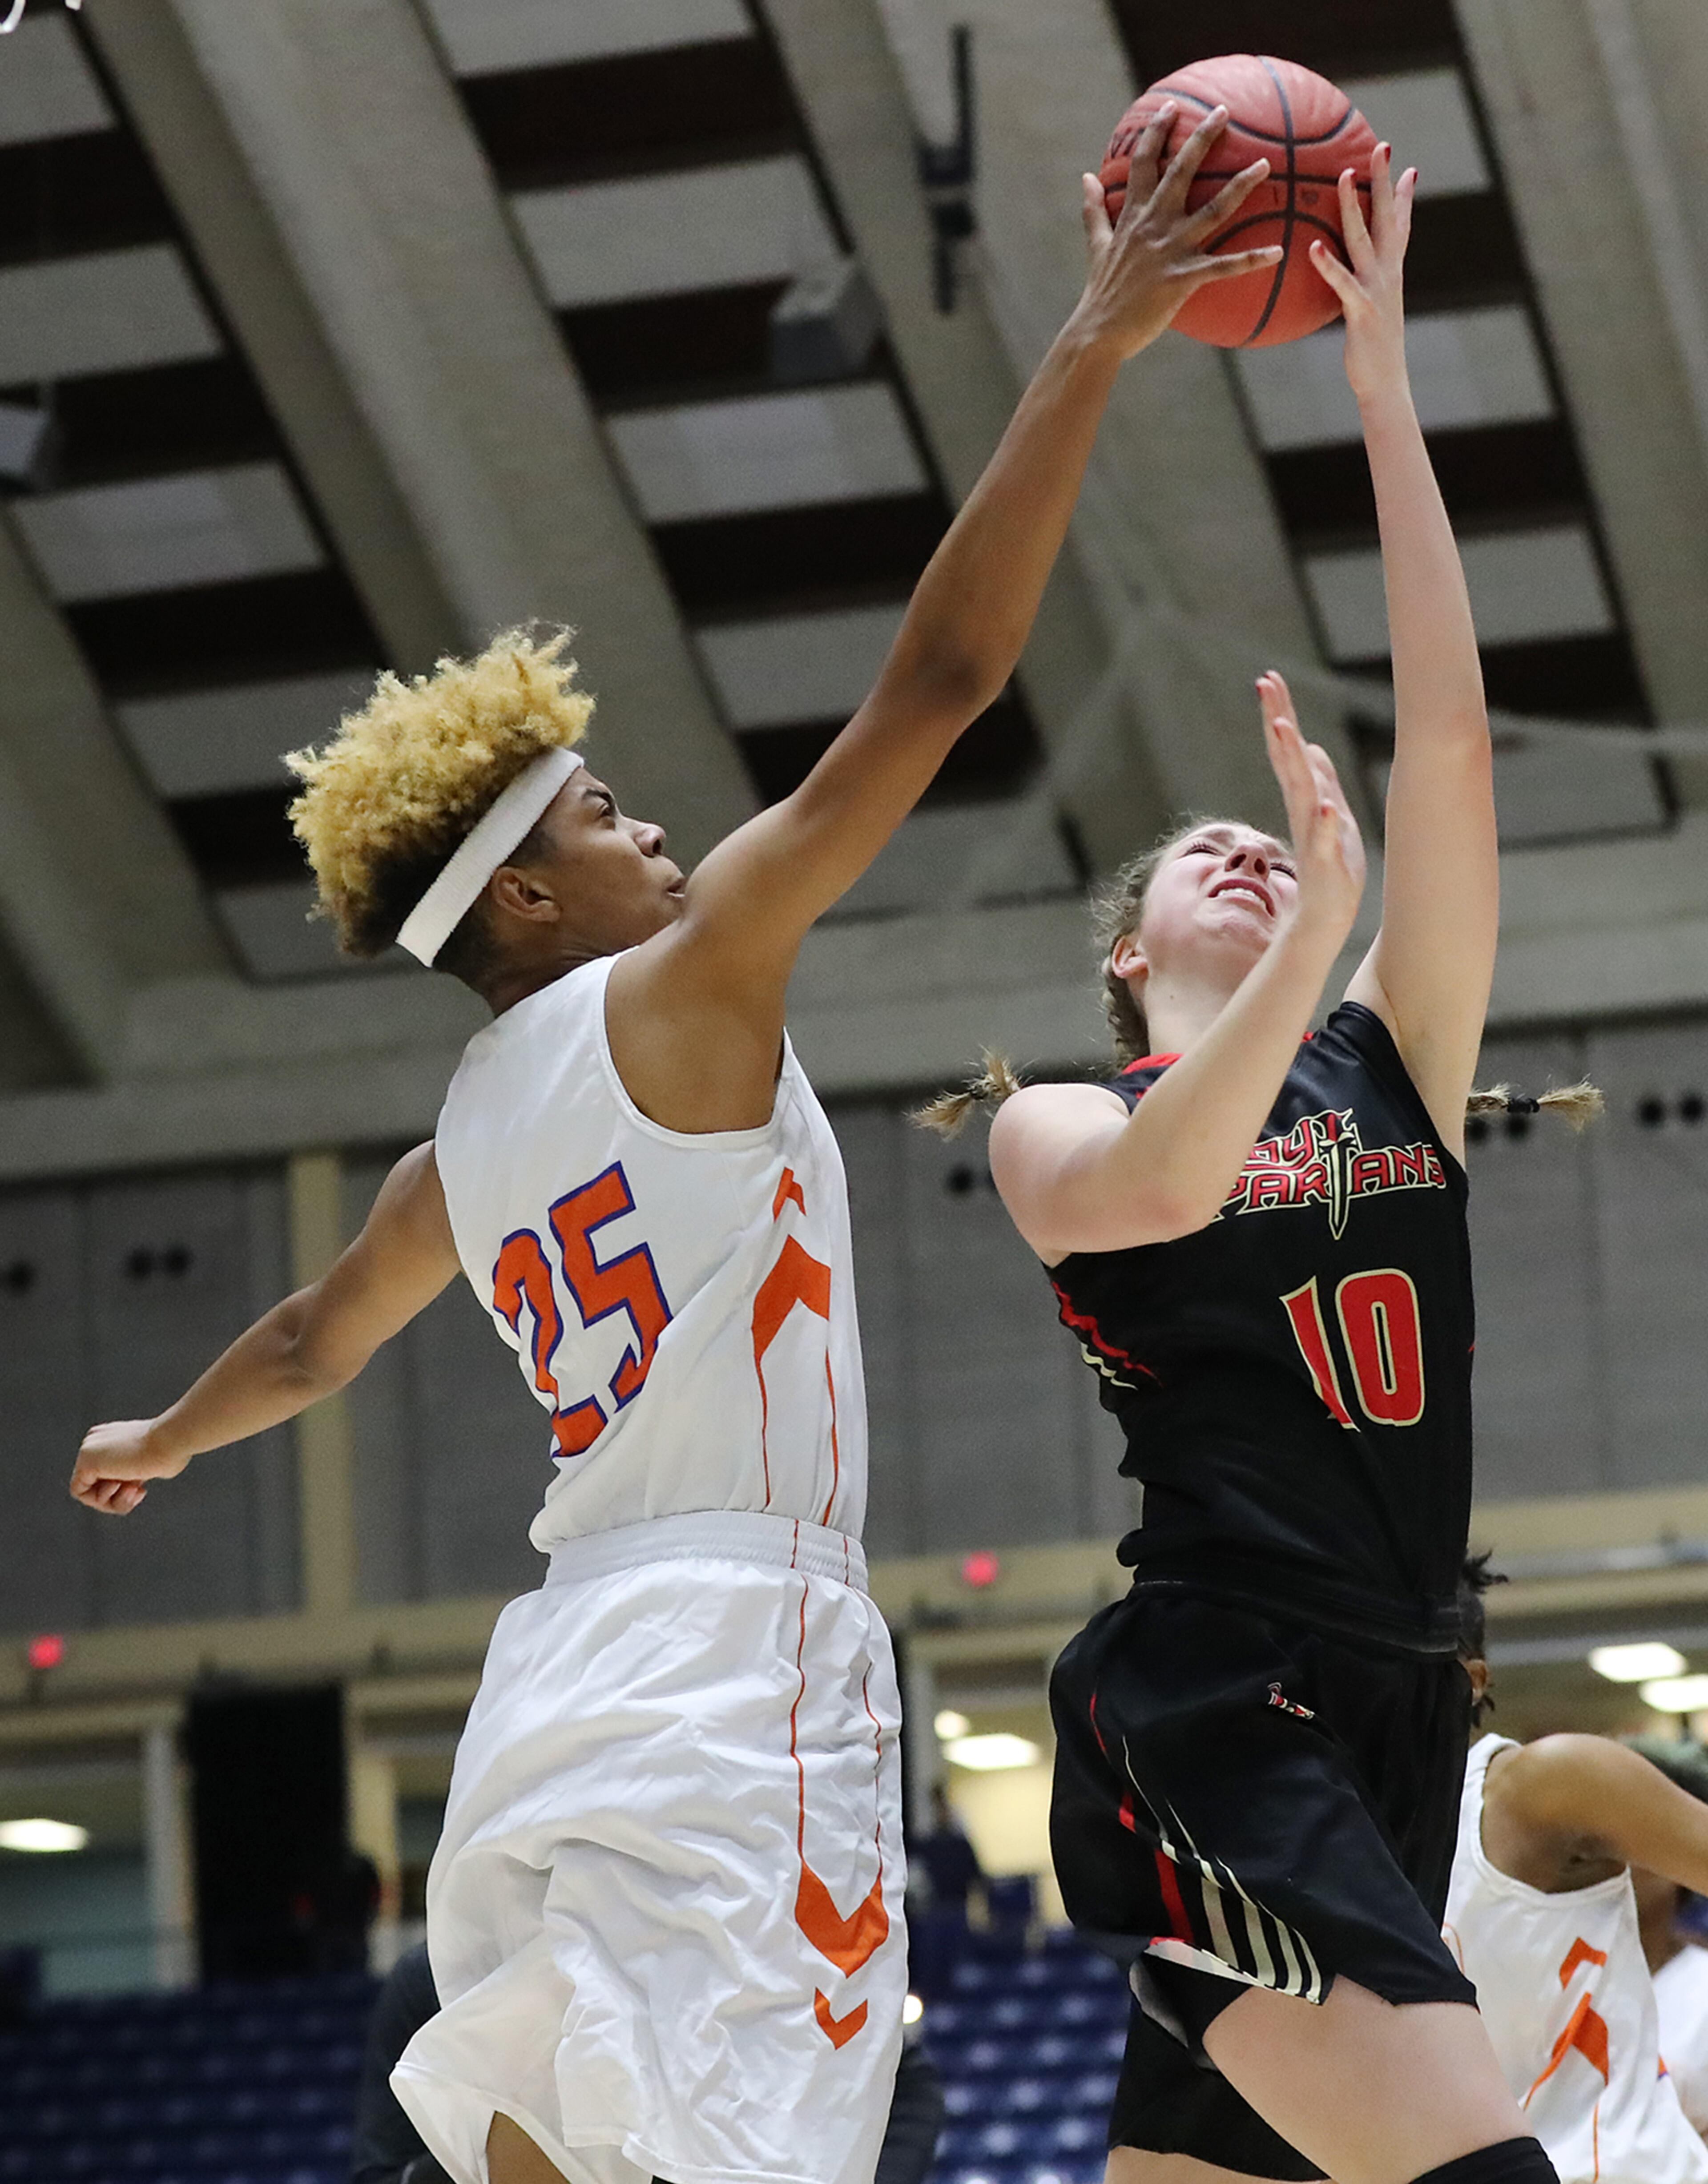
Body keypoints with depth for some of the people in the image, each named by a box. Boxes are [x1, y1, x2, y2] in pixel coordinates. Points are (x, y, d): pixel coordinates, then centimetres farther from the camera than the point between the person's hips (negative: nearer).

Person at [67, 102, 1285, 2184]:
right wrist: (1090, 353, -6)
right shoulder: (683, 988, -1)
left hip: (549, 1688, 9)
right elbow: (938, 678, -7)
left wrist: (154, 1443, 61)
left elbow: (307, 1343, 39)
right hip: (730, 1672, -9)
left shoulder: (464, 1142, 20)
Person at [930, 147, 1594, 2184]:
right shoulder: (1055, 1124, 9)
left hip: (1388, 1717, 6)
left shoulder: (1394, 1063, 19)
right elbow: (1160, 1185, -17)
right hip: (1210, 1715, -6)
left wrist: (1382, 384, 6)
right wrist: (1322, 919, -23)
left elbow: (1447, 740, 10)